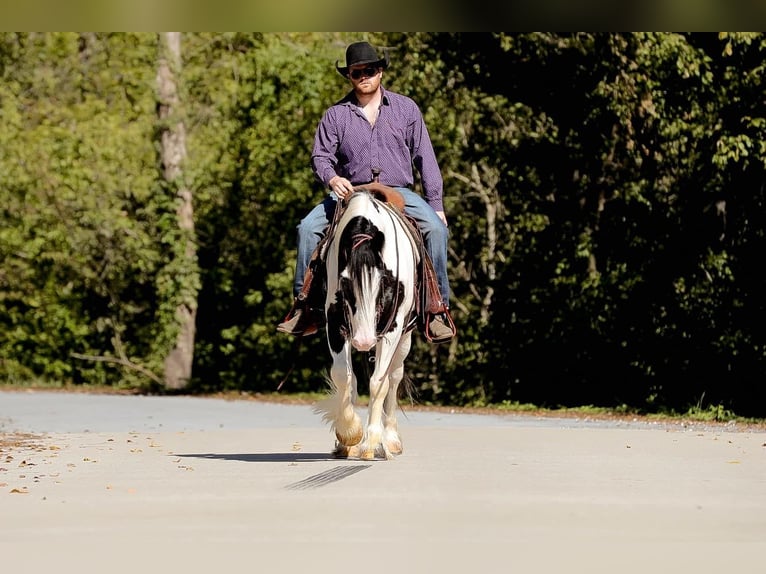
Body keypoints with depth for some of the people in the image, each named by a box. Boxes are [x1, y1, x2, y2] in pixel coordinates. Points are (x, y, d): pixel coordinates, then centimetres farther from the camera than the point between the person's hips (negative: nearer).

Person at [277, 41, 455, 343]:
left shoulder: (406, 108, 7)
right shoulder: (336, 115, 6)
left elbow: (425, 158, 7)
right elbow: (321, 155, 5)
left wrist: (436, 205, 2)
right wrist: (332, 179, -19)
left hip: (399, 191, -1)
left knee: (436, 229, -26)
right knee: (308, 227, -21)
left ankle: (438, 307, -18)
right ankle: (304, 302, -12)